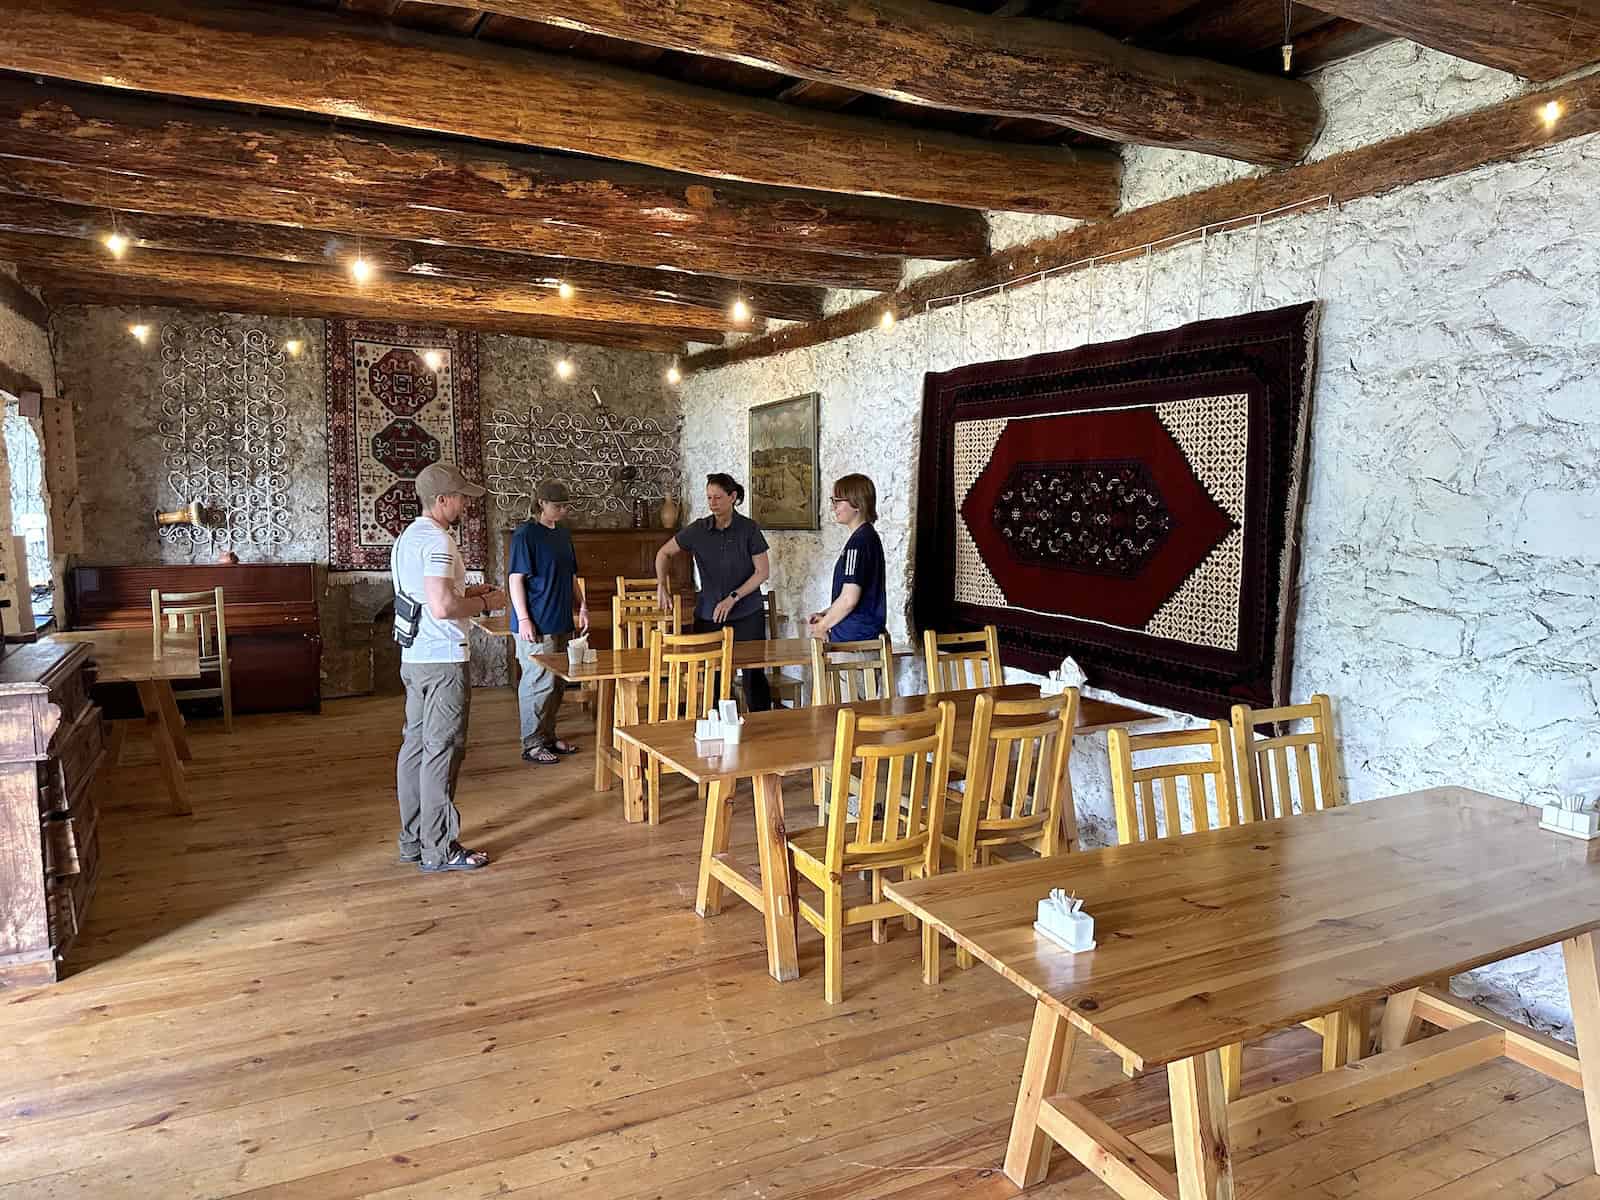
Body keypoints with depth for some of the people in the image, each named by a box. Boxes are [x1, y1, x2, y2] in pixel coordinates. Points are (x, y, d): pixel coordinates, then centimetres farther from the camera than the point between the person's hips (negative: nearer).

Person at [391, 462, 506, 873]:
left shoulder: (407, 537, 15)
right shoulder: (437, 541, -18)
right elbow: (442, 607, -27)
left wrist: (466, 592, 17)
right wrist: (485, 603, -12)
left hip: (413, 658, 10)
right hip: (442, 660, -10)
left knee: (415, 747, 14)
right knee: (441, 752, -4)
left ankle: (413, 841, 22)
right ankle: (439, 850, 3)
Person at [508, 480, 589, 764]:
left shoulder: (563, 533, 15)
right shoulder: (526, 534, -9)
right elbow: (516, 578, -13)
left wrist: (582, 607, 14)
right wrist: (523, 619, -17)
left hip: (561, 623, 8)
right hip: (536, 625, -8)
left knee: (555, 683, 13)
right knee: (539, 683, -5)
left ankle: (548, 737, 24)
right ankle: (532, 745, 4)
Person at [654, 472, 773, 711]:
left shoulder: (749, 529, -4)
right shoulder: (698, 530, 2)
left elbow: (763, 571, -4)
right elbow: (664, 553, 13)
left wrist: (732, 598, -11)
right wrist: (661, 586, 1)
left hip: (747, 616, -2)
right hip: (708, 617, 2)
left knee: (753, 675, -1)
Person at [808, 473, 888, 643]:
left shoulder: (858, 541, -17)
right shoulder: (870, 536, 14)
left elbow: (849, 599, -22)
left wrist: (822, 626, -8)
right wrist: (825, 614, 14)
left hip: (854, 638, -10)